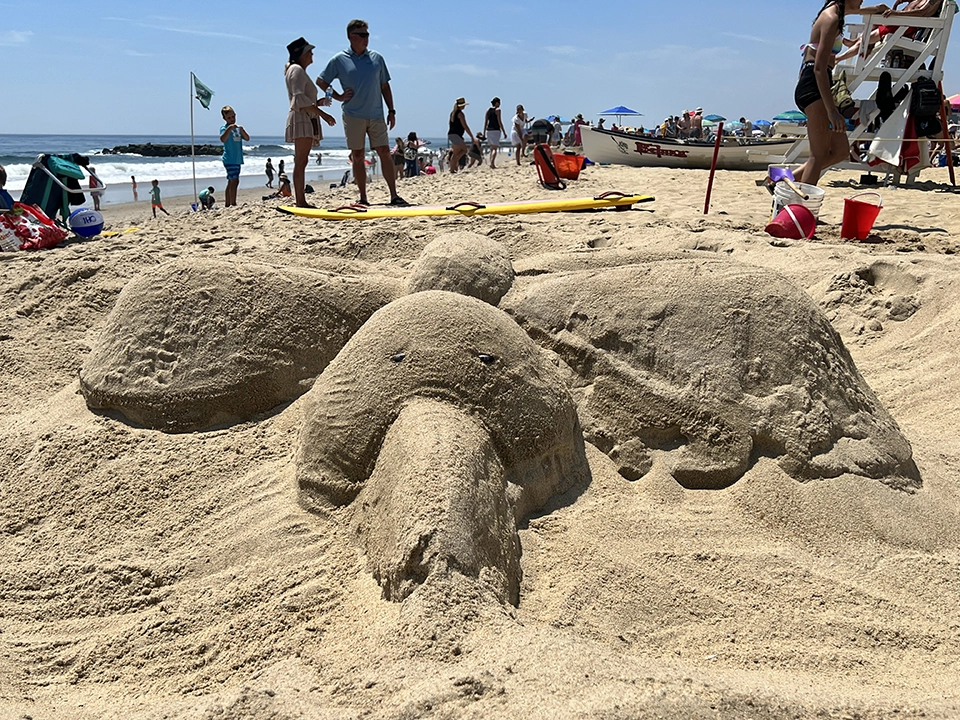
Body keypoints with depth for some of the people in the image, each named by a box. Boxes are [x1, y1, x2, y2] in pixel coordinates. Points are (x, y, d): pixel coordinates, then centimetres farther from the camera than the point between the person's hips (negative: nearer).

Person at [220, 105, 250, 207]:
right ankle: (233, 204, -16)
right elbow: (222, 139, -24)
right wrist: (229, 128, -31)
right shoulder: (224, 128, -6)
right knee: (234, 181, -15)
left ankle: (227, 205, 15)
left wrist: (242, 130, -8)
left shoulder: (237, 128, 15)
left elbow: (247, 138, 9)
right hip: (229, 159, -8)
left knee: (232, 182, 10)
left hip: (237, 159, 8)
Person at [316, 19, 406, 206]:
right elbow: (320, 81, 9)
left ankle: (394, 195, -2)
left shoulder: (376, 58, 9)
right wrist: (338, 97, -1)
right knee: (358, 156, 2)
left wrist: (391, 110, 7)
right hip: (353, 116, -2)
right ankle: (363, 198, 8)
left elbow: (385, 86, 13)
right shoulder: (339, 59, 2)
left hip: (376, 115, 2)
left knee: (385, 153, -4)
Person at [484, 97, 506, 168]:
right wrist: (504, 132, -7)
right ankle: (492, 163, -25)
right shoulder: (497, 110, -5)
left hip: (489, 130, 6)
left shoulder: (488, 110, 12)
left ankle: (492, 163, 13)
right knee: (495, 148, -9)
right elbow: (499, 122, -10)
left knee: (492, 148, 14)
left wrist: (484, 133, 14)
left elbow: (485, 122, 11)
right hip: (496, 130, -6)